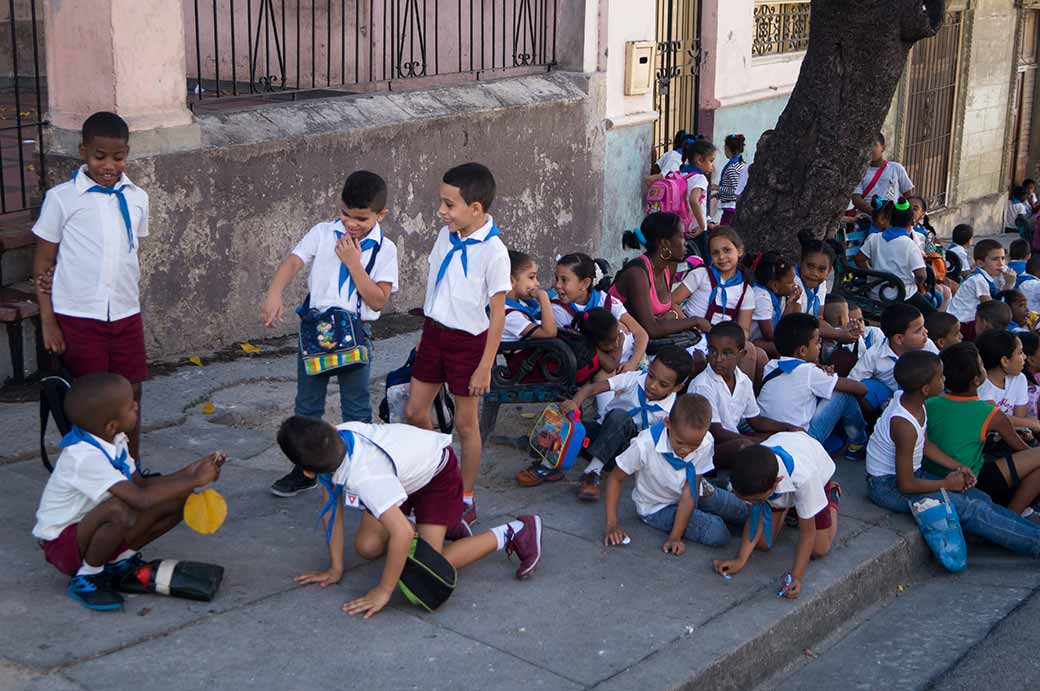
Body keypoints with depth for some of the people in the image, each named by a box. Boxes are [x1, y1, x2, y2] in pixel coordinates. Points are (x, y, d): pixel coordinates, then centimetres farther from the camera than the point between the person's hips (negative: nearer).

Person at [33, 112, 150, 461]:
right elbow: (42, 263, -3)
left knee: (130, 397, 10)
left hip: (126, 314, 4)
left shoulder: (137, 198, 6)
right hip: (78, 318, -4)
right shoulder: (61, 198, -6)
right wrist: (48, 322, -7)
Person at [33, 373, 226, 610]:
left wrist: (186, 473, -11)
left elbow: (140, 483, 3)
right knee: (122, 511, -39)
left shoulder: (113, 439, -5)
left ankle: (119, 562, 6)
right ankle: (87, 576, -13)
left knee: (178, 500, -6)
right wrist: (193, 481, -31)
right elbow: (141, 499, -39)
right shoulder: (83, 456, -32)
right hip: (62, 542, -8)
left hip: (94, 528, 8)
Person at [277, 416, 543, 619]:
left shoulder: (363, 476, -44)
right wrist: (335, 568, -10)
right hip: (404, 470, 8)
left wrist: (383, 592, -35)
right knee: (367, 547, 4)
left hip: (438, 472, -8)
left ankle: (511, 534, 0)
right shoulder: (336, 437, -23)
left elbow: (403, 533, -46)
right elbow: (332, 507, -12)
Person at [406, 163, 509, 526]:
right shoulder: (446, 236, 0)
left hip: (468, 340, -7)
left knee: (465, 421, 6)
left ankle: (466, 497, 21)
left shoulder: (493, 252, -20)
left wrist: (485, 367, -16)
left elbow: (497, 314, -16)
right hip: (434, 332, 7)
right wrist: (429, 330, 16)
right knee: (414, 411, 11)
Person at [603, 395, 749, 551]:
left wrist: (675, 537, -28)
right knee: (717, 534, -18)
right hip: (657, 507, -3)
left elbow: (690, 492, -25)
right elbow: (615, 478, -20)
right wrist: (612, 523, -26)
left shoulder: (705, 443, -27)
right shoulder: (645, 446, -35)